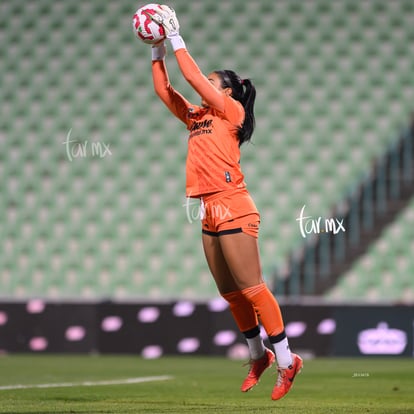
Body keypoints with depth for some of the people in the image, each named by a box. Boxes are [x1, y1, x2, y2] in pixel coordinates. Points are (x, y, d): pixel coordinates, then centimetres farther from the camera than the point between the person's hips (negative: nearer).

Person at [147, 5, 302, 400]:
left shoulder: (232, 111, -2)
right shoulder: (196, 116, 17)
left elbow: (193, 75, -8)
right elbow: (163, 89, 20)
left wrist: (176, 37, -2)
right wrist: (157, 50, 14)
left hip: (233, 209, -8)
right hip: (210, 213, 8)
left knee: (251, 288, -8)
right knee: (230, 293, 11)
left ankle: (286, 361, -4)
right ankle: (258, 356, 22)